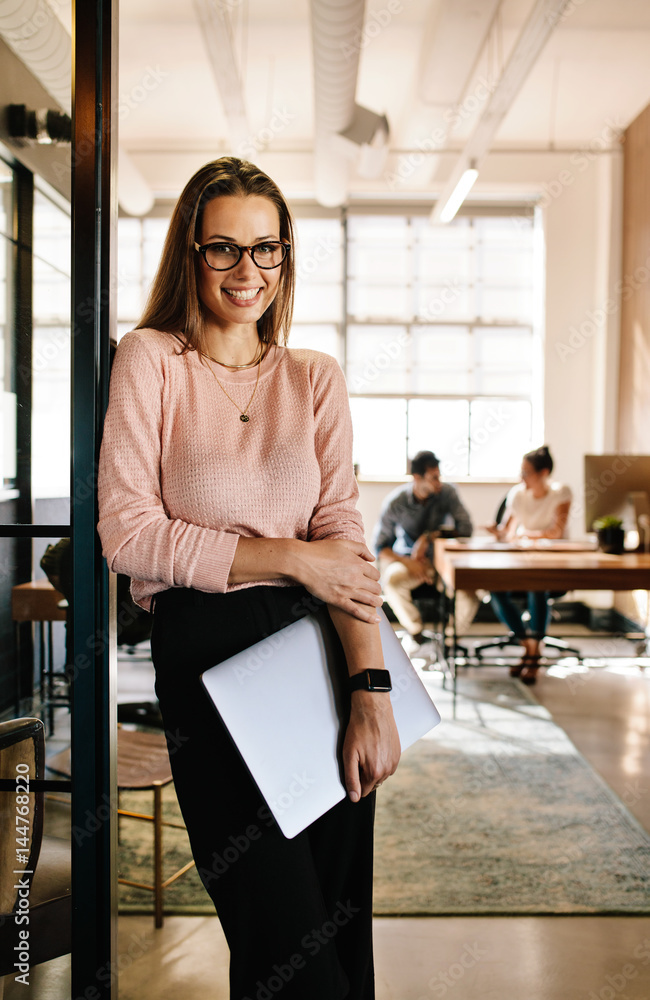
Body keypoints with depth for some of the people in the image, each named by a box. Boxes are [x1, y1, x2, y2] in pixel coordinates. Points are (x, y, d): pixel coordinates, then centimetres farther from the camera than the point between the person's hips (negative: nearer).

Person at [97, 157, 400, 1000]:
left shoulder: (317, 378, 10)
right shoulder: (150, 360, 1)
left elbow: (343, 535, 0)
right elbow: (126, 533, -6)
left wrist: (372, 693, -13)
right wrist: (288, 558, -11)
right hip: (202, 653, -3)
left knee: (342, 923, 7)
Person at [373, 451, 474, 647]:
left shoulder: (447, 492, -9)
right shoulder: (395, 502, -12)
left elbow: (465, 528, -11)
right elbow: (380, 546, -8)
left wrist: (429, 537, -22)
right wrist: (409, 563, -25)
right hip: (408, 559, -1)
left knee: (469, 595, -28)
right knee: (391, 580, -35)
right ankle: (415, 633, -9)